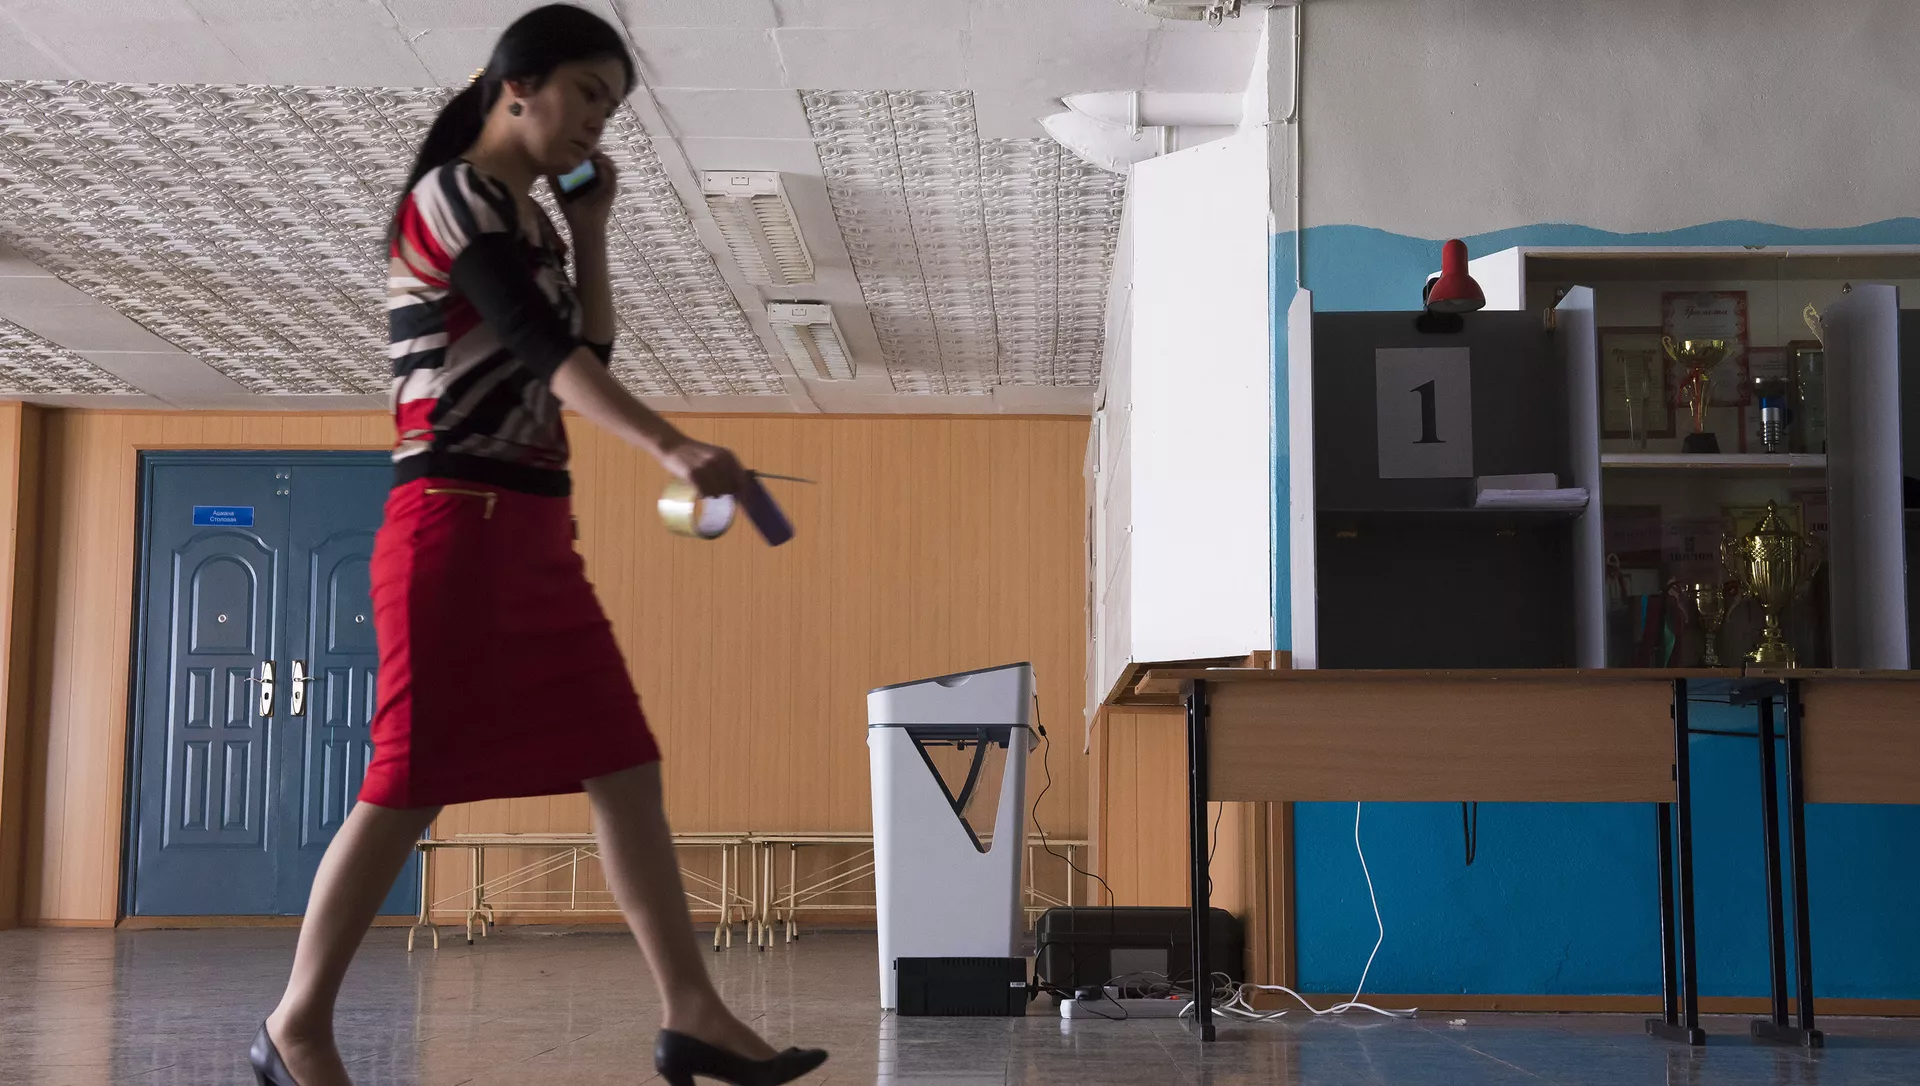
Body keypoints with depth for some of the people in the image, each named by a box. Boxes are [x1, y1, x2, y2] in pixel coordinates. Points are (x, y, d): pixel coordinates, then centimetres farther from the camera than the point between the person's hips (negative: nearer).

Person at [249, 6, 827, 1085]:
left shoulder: (529, 222, 19)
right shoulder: (453, 193, -8)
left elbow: (589, 351, 18)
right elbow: (542, 349, -22)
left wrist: (591, 227, 12)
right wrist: (673, 447, -34)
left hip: (536, 530, 9)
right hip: (458, 523, -9)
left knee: (627, 770, 2)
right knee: (415, 783, -5)